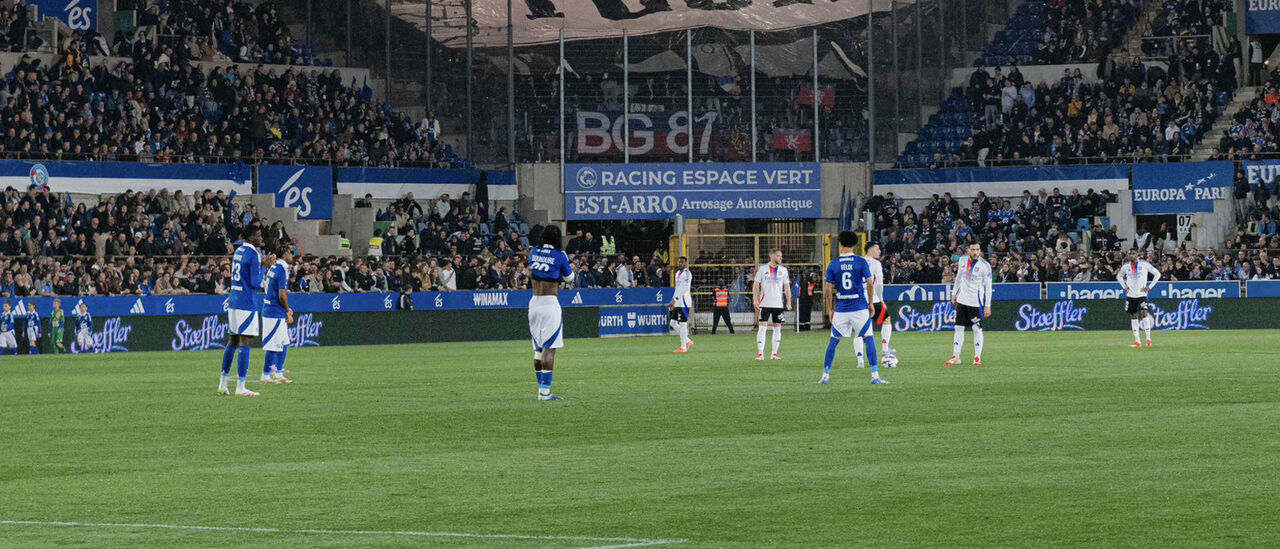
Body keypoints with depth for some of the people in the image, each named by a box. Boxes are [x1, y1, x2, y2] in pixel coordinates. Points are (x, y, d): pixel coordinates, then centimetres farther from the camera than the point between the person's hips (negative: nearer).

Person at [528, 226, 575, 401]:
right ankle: (545, 391, -12)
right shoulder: (560, 256, -8)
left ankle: (541, 389, 17)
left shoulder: (534, 253, 7)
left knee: (538, 349, 13)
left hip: (534, 302, 6)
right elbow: (569, 279, 5)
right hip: (550, 303, -6)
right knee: (550, 349, -6)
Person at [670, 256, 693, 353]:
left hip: (684, 301, -9)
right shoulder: (678, 273, 18)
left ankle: (683, 347, -4)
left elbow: (683, 288, -19)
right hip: (677, 303, 9)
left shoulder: (687, 274, -11)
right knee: (674, 322, 9)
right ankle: (688, 341, 18)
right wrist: (673, 301, 19)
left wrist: (674, 300, -22)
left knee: (682, 323, -8)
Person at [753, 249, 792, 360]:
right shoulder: (762, 269, 1)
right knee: (762, 327, -8)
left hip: (778, 304, 3)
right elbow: (756, 285, 3)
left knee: (777, 328, 4)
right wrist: (755, 299, -7)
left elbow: (787, 287, 9)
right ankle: (760, 353, -7)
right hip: (765, 304, -3)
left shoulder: (783, 270, 7)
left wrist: (788, 302, 1)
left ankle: (775, 353, 11)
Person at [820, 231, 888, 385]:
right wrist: (870, 303, 7)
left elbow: (828, 289, 1)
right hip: (860, 308, -1)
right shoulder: (861, 262, -3)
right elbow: (869, 283, -4)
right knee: (868, 338, 2)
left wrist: (830, 309, 8)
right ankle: (875, 376, -5)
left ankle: (825, 375, 11)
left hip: (840, 309, 1)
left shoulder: (833, 264, 1)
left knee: (833, 341, 11)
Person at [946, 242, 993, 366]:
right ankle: (955, 357, 12)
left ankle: (977, 357, 6)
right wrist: (954, 293, 17)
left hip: (976, 302, -5)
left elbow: (988, 287, -10)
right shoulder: (963, 260, 3)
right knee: (959, 328, 7)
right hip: (962, 300, 5)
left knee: (977, 329, -3)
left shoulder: (984, 266, -12)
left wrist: (988, 305, -12)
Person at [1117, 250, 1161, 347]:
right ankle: (1137, 341, 9)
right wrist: (1125, 286, 10)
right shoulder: (1126, 266, 6)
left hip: (1141, 294, -4)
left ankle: (1148, 338, -15)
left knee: (1144, 313, -19)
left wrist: (1149, 287, -3)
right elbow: (1119, 276, 24)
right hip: (1130, 295, 4)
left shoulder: (1144, 264, -3)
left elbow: (1157, 274, 2)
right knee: (1133, 316, 5)